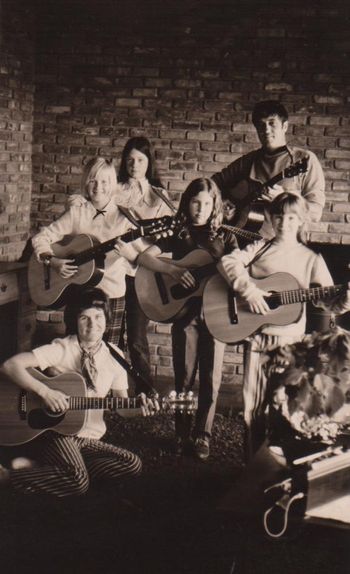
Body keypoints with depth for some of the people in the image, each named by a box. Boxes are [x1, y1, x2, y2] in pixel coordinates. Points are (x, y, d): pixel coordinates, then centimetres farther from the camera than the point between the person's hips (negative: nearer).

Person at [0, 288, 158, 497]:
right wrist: (45, 392, -26)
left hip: (88, 439, 7)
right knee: (78, 481, -32)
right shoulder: (62, 349, -9)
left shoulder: (114, 359, 5)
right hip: (53, 430, -7)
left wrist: (140, 408, -9)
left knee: (132, 465, -17)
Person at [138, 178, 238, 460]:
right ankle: (183, 434, 17)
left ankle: (203, 434, 16)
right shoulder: (178, 235, 5)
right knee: (184, 376, 3)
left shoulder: (225, 238, 7)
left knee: (211, 378, 3)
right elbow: (144, 257, -6)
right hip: (185, 311, 0)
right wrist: (173, 270, -20)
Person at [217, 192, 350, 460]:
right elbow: (228, 261, -7)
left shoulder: (311, 259, 4)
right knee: (254, 405, 6)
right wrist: (248, 290, -19)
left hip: (290, 342, -1)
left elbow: (328, 300, -2)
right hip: (257, 337, 1)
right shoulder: (260, 248, 7)